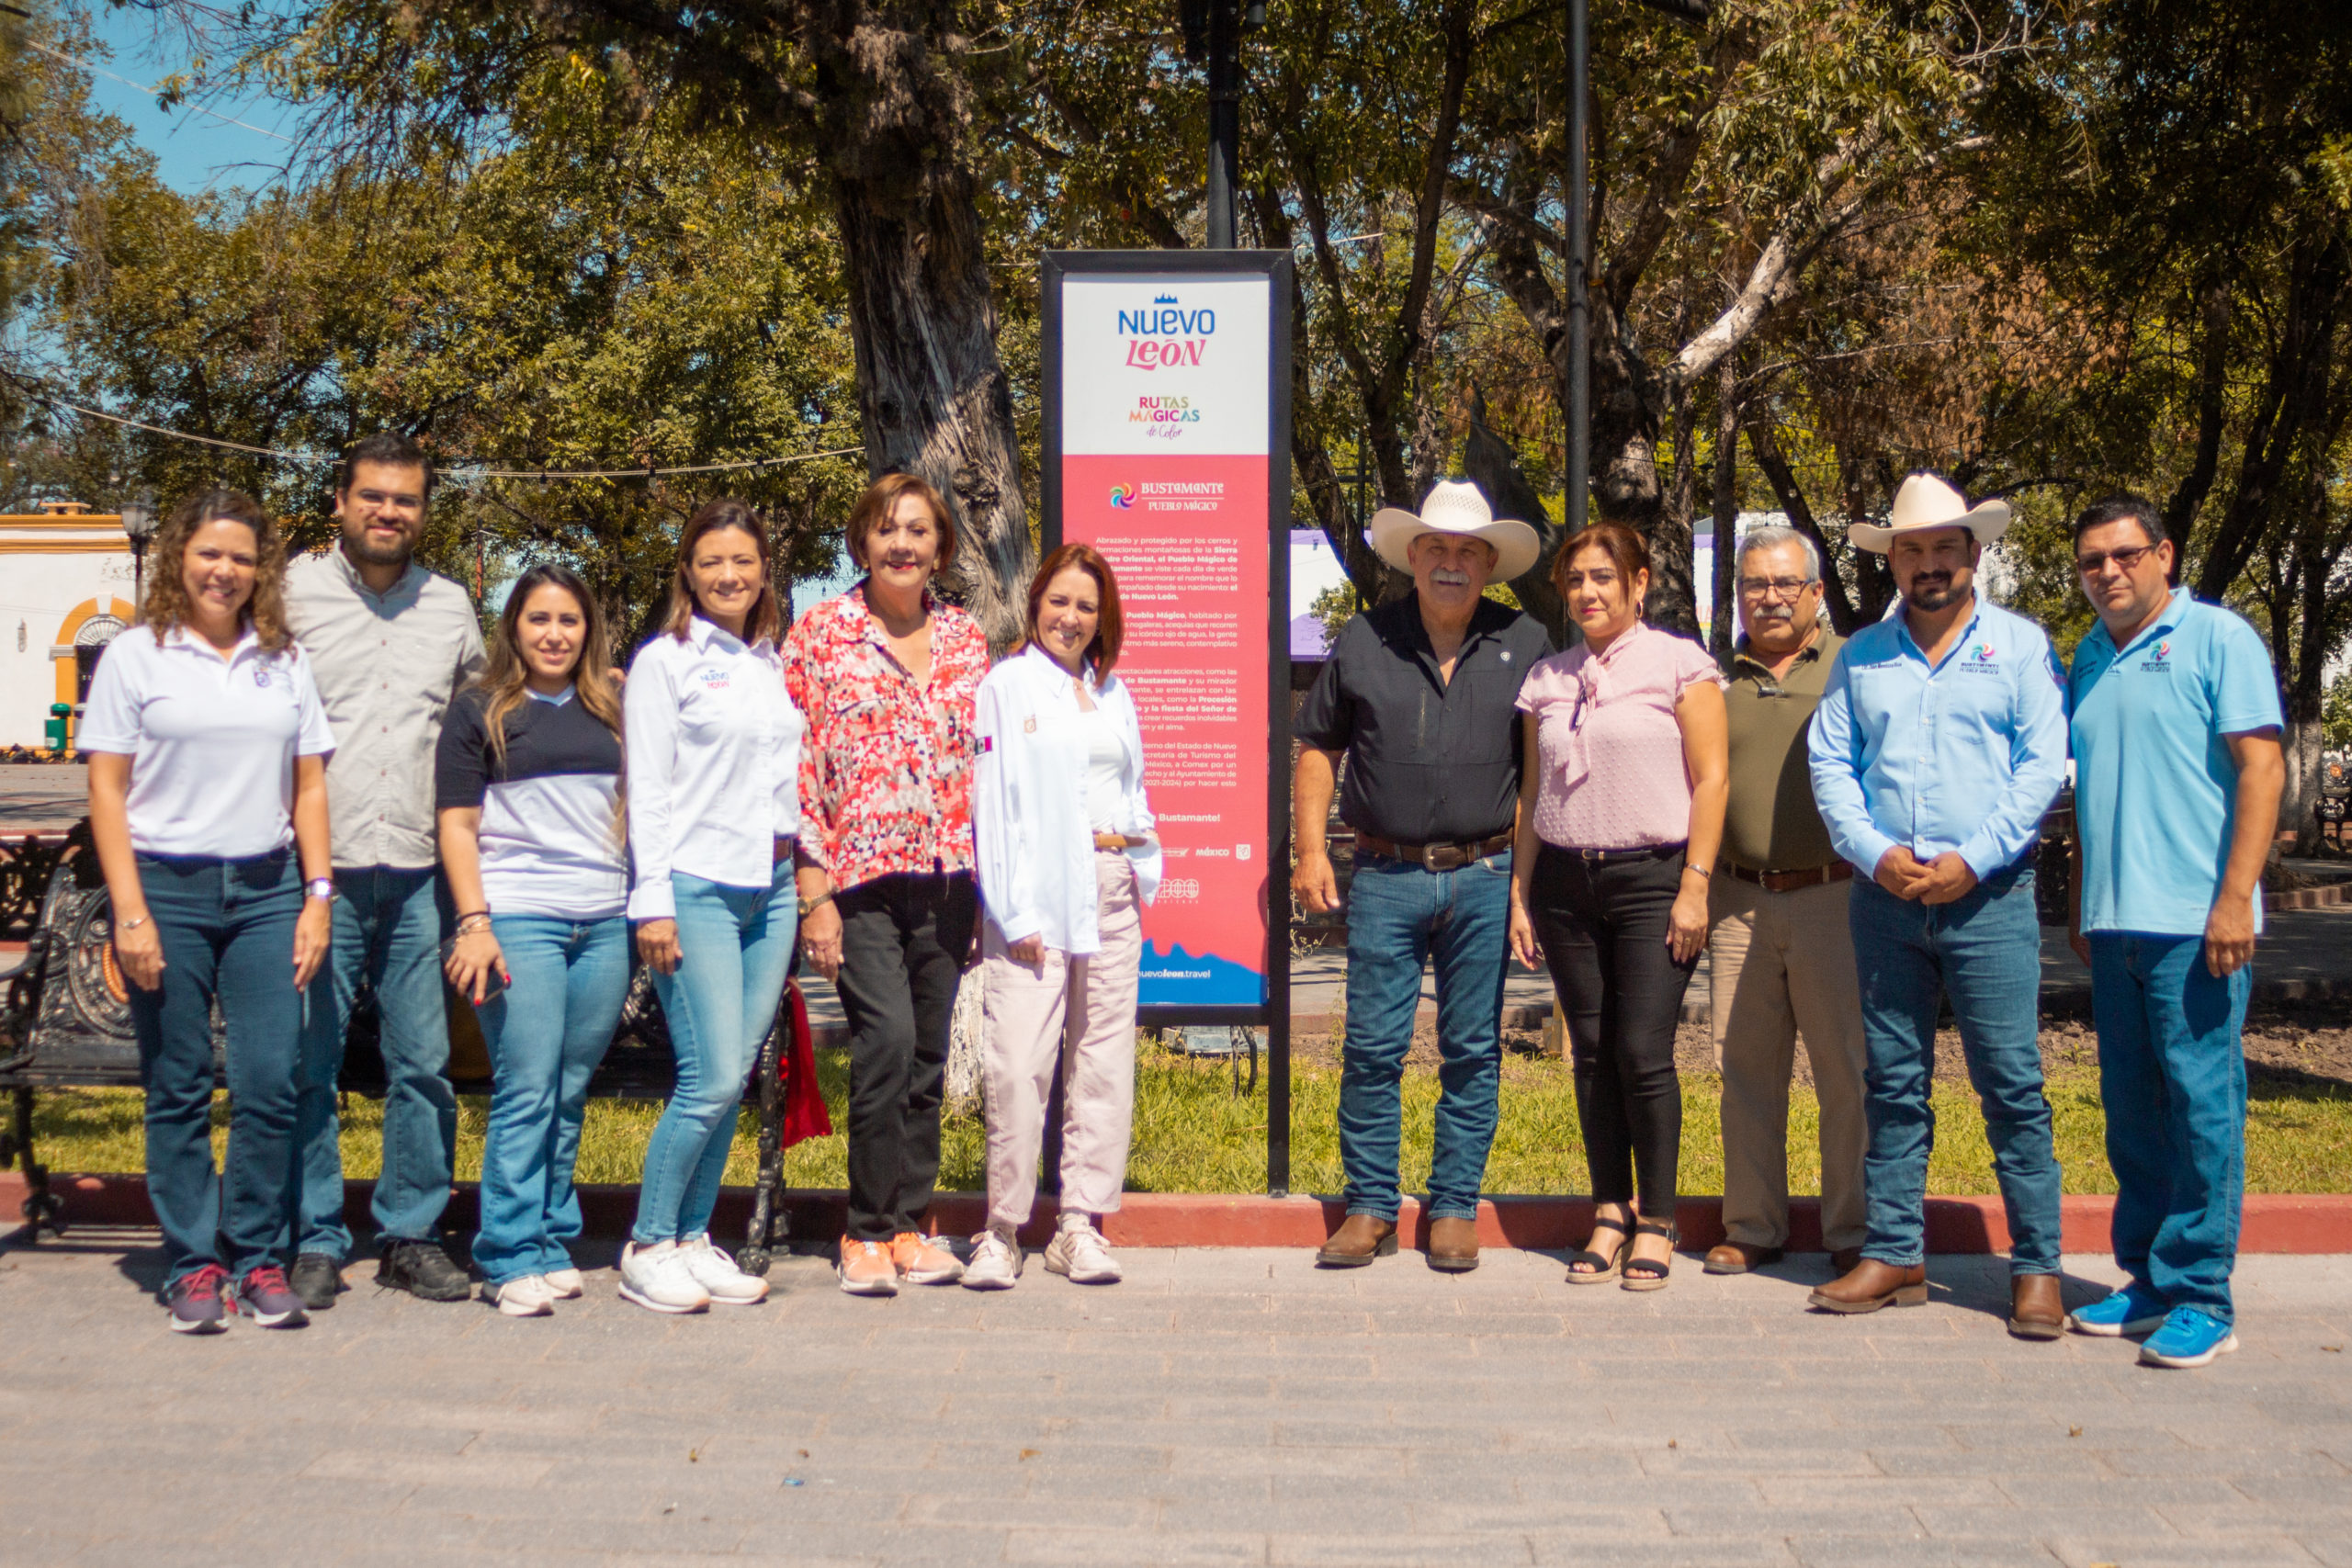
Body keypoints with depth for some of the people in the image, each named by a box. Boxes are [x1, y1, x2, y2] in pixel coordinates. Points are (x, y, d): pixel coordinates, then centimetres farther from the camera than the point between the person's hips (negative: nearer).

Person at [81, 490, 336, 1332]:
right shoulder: (137, 655, 3)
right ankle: (192, 1266, 12)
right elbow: (106, 789, 0)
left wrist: (317, 896, 4)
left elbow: (310, 786, 13)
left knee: (270, 1083, -2)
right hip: (168, 885, -2)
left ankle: (259, 1258, 10)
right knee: (179, 1090, 3)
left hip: (266, 890, 2)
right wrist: (129, 911, -8)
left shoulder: (285, 663, 12)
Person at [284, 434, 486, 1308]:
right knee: (308, 1064, 0)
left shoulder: (450, 607, 14)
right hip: (316, 868, -3)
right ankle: (316, 1242, 11)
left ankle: (412, 1236, 15)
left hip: (417, 873, 3)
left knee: (423, 1064, 4)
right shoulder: (294, 594, 3)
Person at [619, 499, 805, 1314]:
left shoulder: (777, 665, 17)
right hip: (697, 887, -6)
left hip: (771, 887, 6)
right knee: (712, 1079, -10)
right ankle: (646, 1247, 3)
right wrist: (653, 902, -10)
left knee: (733, 1078, 6)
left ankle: (693, 1239, 16)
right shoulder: (665, 660, 1)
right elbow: (647, 789, -4)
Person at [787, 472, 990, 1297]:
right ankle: (869, 1229, 0)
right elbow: (797, 768, -3)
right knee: (887, 1037, -15)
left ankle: (909, 1222, 19)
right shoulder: (821, 631, 1)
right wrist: (813, 894, -9)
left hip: (947, 879, 4)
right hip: (860, 876, -4)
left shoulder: (966, 638, 12)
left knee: (928, 1054, 7)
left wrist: (989, 886, 10)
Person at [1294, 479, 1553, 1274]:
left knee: (1472, 1052, 6)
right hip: (1386, 875, 0)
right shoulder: (1362, 642, 5)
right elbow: (1318, 748, 11)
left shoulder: (1525, 644, 5)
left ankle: (1455, 1209, 17)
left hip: (1484, 876, 0)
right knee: (1371, 1047, 1)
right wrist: (1311, 849, 2)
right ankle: (1370, 1207, 13)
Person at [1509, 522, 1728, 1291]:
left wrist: (1695, 887, -10)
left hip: (1652, 877, -4)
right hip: (1565, 881, 4)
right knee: (1592, 1053, 5)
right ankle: (1611, 1212, 14)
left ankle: (1655, 1222, 4)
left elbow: (1711, 777, -3)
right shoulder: (1547, 679, 13)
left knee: (1644, 1053, -8)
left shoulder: (1679, 663, 1)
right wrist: (1520, 894, 10)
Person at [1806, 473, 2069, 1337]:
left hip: (1989, 899, -3)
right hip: (1885, 899, 3)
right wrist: (1875, 853, -8)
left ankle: (2037, 1268, 4)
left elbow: (2043, 765, -2)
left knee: (2012, 1085, -4)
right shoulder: (1860, 657, 14)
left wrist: (1973, 859, -11)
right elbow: (1829, 764, 8)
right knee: (1893, 1085, 8)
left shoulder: (2020, 646, 5)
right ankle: (1894, 1256, 15)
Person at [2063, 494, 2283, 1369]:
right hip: (2115, 926, 7)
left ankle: (2201, 1297, 3)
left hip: (2195, 923, -6)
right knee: (2132, 1114, 10)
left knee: (2202, 1107, -3)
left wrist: (2235, 898, -16)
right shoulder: (2089, 659, 16)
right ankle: (2149, 1280, 19)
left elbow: (2262, 767, -9)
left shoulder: (2217, 639, -2)